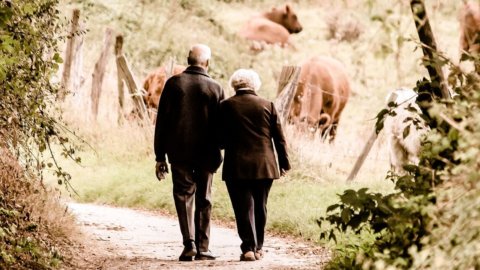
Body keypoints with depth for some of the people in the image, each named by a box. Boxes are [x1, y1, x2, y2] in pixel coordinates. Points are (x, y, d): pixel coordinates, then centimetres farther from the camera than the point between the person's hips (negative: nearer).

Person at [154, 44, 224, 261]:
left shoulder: (173, 84, -2)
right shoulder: (215, 88, -1)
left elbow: (162, 122, -2)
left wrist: (160, 156, 2)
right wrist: (217, 153, 13)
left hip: (179, 153, 0)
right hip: (206, 154, 0)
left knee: (183, 196, 6)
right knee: (203, 200, 10)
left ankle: (189, 243, -10)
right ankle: (202, 248, 9)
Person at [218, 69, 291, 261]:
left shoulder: (226, 106, -3)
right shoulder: (267, 105, 3)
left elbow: (221, 139, -1)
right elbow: (279, 137, 5)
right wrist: (284, 163, 11)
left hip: (237, 166, -2)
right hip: (264, 166, 2)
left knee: (243, 207, 0)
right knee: (260, 207, 14)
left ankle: (248, 248, -9)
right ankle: (258, 247, 19)